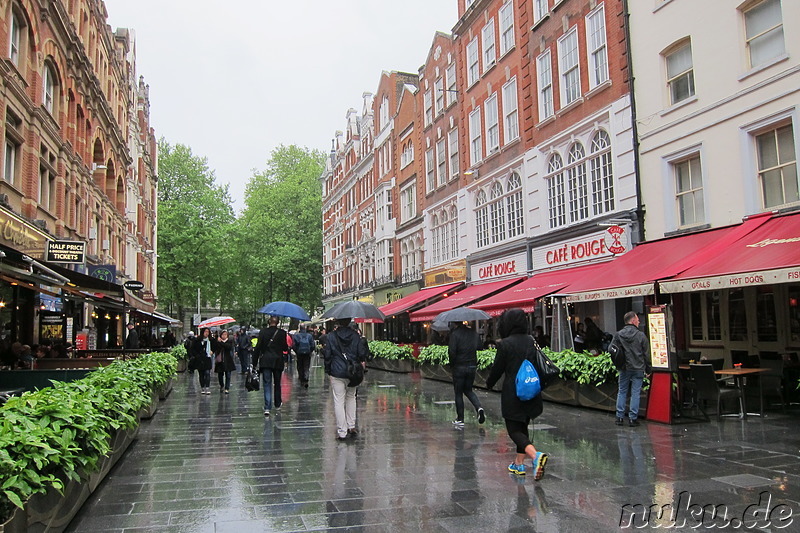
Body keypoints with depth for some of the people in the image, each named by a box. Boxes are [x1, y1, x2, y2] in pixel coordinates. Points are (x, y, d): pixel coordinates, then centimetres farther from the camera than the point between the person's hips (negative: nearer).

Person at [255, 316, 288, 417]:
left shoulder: (263, 332, -2)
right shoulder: (282, 333, -5)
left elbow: (258, 347, -3)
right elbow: (285, 348, -4)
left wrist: (255, 360, 3)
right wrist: (287, 348, 18)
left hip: (265, 361, 0)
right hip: (278, 361, 0)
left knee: (267, 384, -1)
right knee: (277, 383, 16)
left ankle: (267, 408, -11)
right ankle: (277, 404, 29)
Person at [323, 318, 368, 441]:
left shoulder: (331, 336, -5)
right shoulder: (355, 335, 0)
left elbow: (327, 355, -2)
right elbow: (361, 354, 2)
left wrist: (328, 370, 9)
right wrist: (360, 366, 17)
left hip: (337, 373, -2)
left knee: (339, 402, 1)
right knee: (351, 398, 19)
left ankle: (342, 432, 2)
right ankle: (351, 426, 18)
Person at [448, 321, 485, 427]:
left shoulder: (455, 334, -14)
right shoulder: (474, 332, 4)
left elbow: (452, 351, -19)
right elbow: (480, 347, 7)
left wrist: (452, 363, -3)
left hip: (459, 367, -5)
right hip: (472, 366, 5)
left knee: (458, 393, 7)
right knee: (468, 390, 21)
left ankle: (460, 419, 11)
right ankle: (479, 407, -4)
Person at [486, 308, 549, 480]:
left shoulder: (505, 344, -14)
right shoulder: (531, 340, 2)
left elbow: (497, 368, -7)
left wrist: (489, 384, 11)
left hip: (513, 394, -6)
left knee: (514, 430, 0)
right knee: (522, 427, 20)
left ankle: (536, 455, -23)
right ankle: (519, 464, 27)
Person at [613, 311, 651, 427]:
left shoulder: (618, 335, -3)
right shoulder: (641, 335, -6)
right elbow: (646, 354, -1)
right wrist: (648, 369, 9)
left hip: (624, 369, 2)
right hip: (638, 369, -2)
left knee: (622, 392, 11)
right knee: (635, 393, 4)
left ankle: (620, 417, 12)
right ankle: (632, 418, 4)